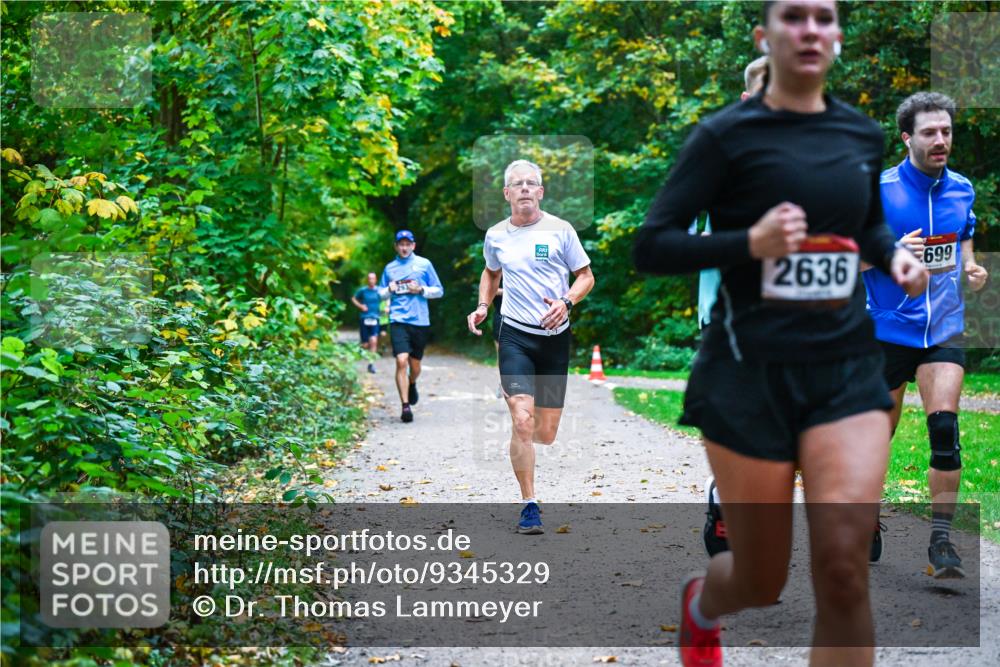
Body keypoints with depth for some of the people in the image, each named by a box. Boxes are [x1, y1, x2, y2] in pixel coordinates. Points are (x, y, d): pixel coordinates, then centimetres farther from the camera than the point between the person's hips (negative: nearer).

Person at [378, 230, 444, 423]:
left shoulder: (424, 264, 7)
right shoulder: (390, 268, 11)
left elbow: (439, 291, 9)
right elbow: (380, 293, 20)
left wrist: (421, 290, -8)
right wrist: (389, 290, -2)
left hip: (420, 321, 1)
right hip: (398, 321, -1)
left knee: (415, 364, 11)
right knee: (401, 361, -16)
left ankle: (412, 385, 45)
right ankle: (405, 406, -13)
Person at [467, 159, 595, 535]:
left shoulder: (560, 230, -1)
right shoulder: (495, 236, 6)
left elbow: (586, 276, 5)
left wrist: (566, 303, -13)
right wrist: (483, 306, 9)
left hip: (555, 336, 0)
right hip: (515, 335, 0)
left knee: (547, 435, 4)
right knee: (522, 423, -16)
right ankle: (529, 506, -6)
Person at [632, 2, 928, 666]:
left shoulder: (862, 134, 9)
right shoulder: (728, 134, -6)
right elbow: (650, 248, -8)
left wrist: (895, 254, 5)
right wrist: (750, 243, -22)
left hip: (848, 368, 3)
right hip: (751, 370, -3)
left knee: (844, 569, -12)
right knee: (762, 580, 7)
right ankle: (700, 602, 45)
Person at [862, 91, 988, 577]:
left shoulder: (962, 190, 6)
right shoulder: (878, 190, -8)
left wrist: (971, 268, 5)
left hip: (944, 327, 2)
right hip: (888, 328, -2)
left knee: (945, 427, -14)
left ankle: (941, 541, -9)